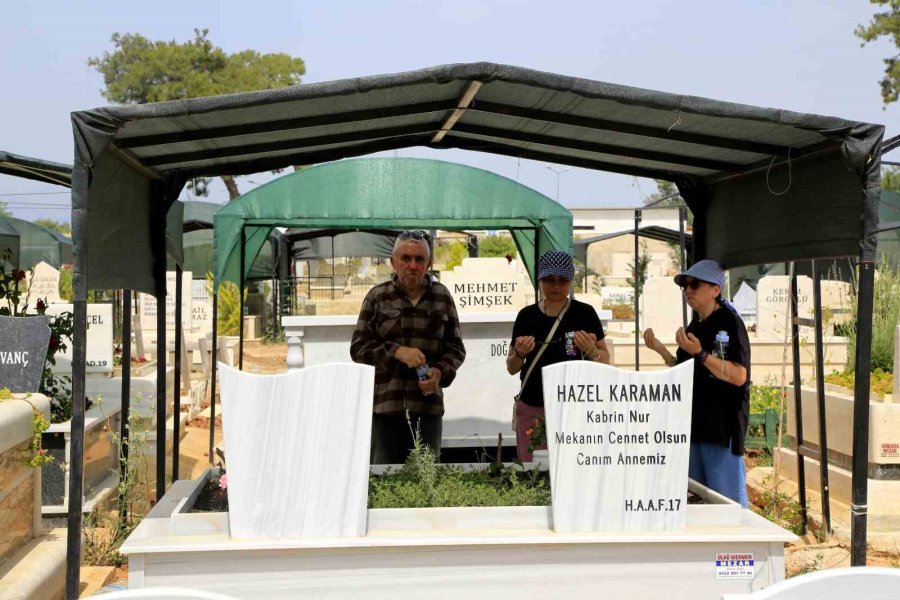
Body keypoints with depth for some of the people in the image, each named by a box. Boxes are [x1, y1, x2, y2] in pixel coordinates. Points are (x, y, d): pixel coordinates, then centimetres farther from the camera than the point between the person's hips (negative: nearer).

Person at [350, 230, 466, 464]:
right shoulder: (377, 296, 5)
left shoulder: (442, 296, 9)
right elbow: (358, 347, 2)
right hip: (385, 404, -1)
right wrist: (396, 351, -14)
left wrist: (440, 372, -8)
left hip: (428, 405, 1)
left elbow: (456, 348, 12)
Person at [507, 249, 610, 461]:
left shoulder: (584, 313, 0)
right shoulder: (526, 316, 6)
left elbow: (605, 361, 5)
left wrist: (590, 350, -15)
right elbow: (511, 368, 11)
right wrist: (520, 353, -9)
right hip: (531, 410, 2)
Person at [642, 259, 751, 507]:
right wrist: (660, 350, 7)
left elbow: (738, 376, -19)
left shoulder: (729, 322, -10)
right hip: (695, 423, 8)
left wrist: (699, 354, -27)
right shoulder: (694, 327, 14)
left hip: (722, 426, -8)